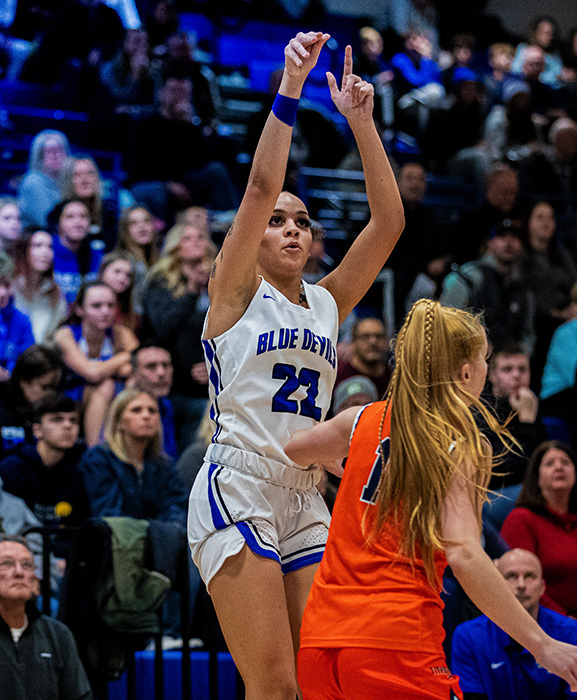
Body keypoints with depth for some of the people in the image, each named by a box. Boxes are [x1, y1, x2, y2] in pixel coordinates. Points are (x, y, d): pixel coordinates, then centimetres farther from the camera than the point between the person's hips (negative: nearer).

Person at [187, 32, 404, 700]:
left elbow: (388, 220, 9)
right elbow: (260, 187, -9)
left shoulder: (327, 302, 18)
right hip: (237, 486, -6)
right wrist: (289, 89, -16)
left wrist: (360, 120, 2)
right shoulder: (236, 289, 6)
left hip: (305, 496, 6)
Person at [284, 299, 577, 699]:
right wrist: (541, 645, -19)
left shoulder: (364, 421, 11)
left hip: (318, 641, 6)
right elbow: (464, 554, -18)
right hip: (396, 644, -6)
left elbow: (283, 451, 27)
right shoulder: (462, 448, -4)